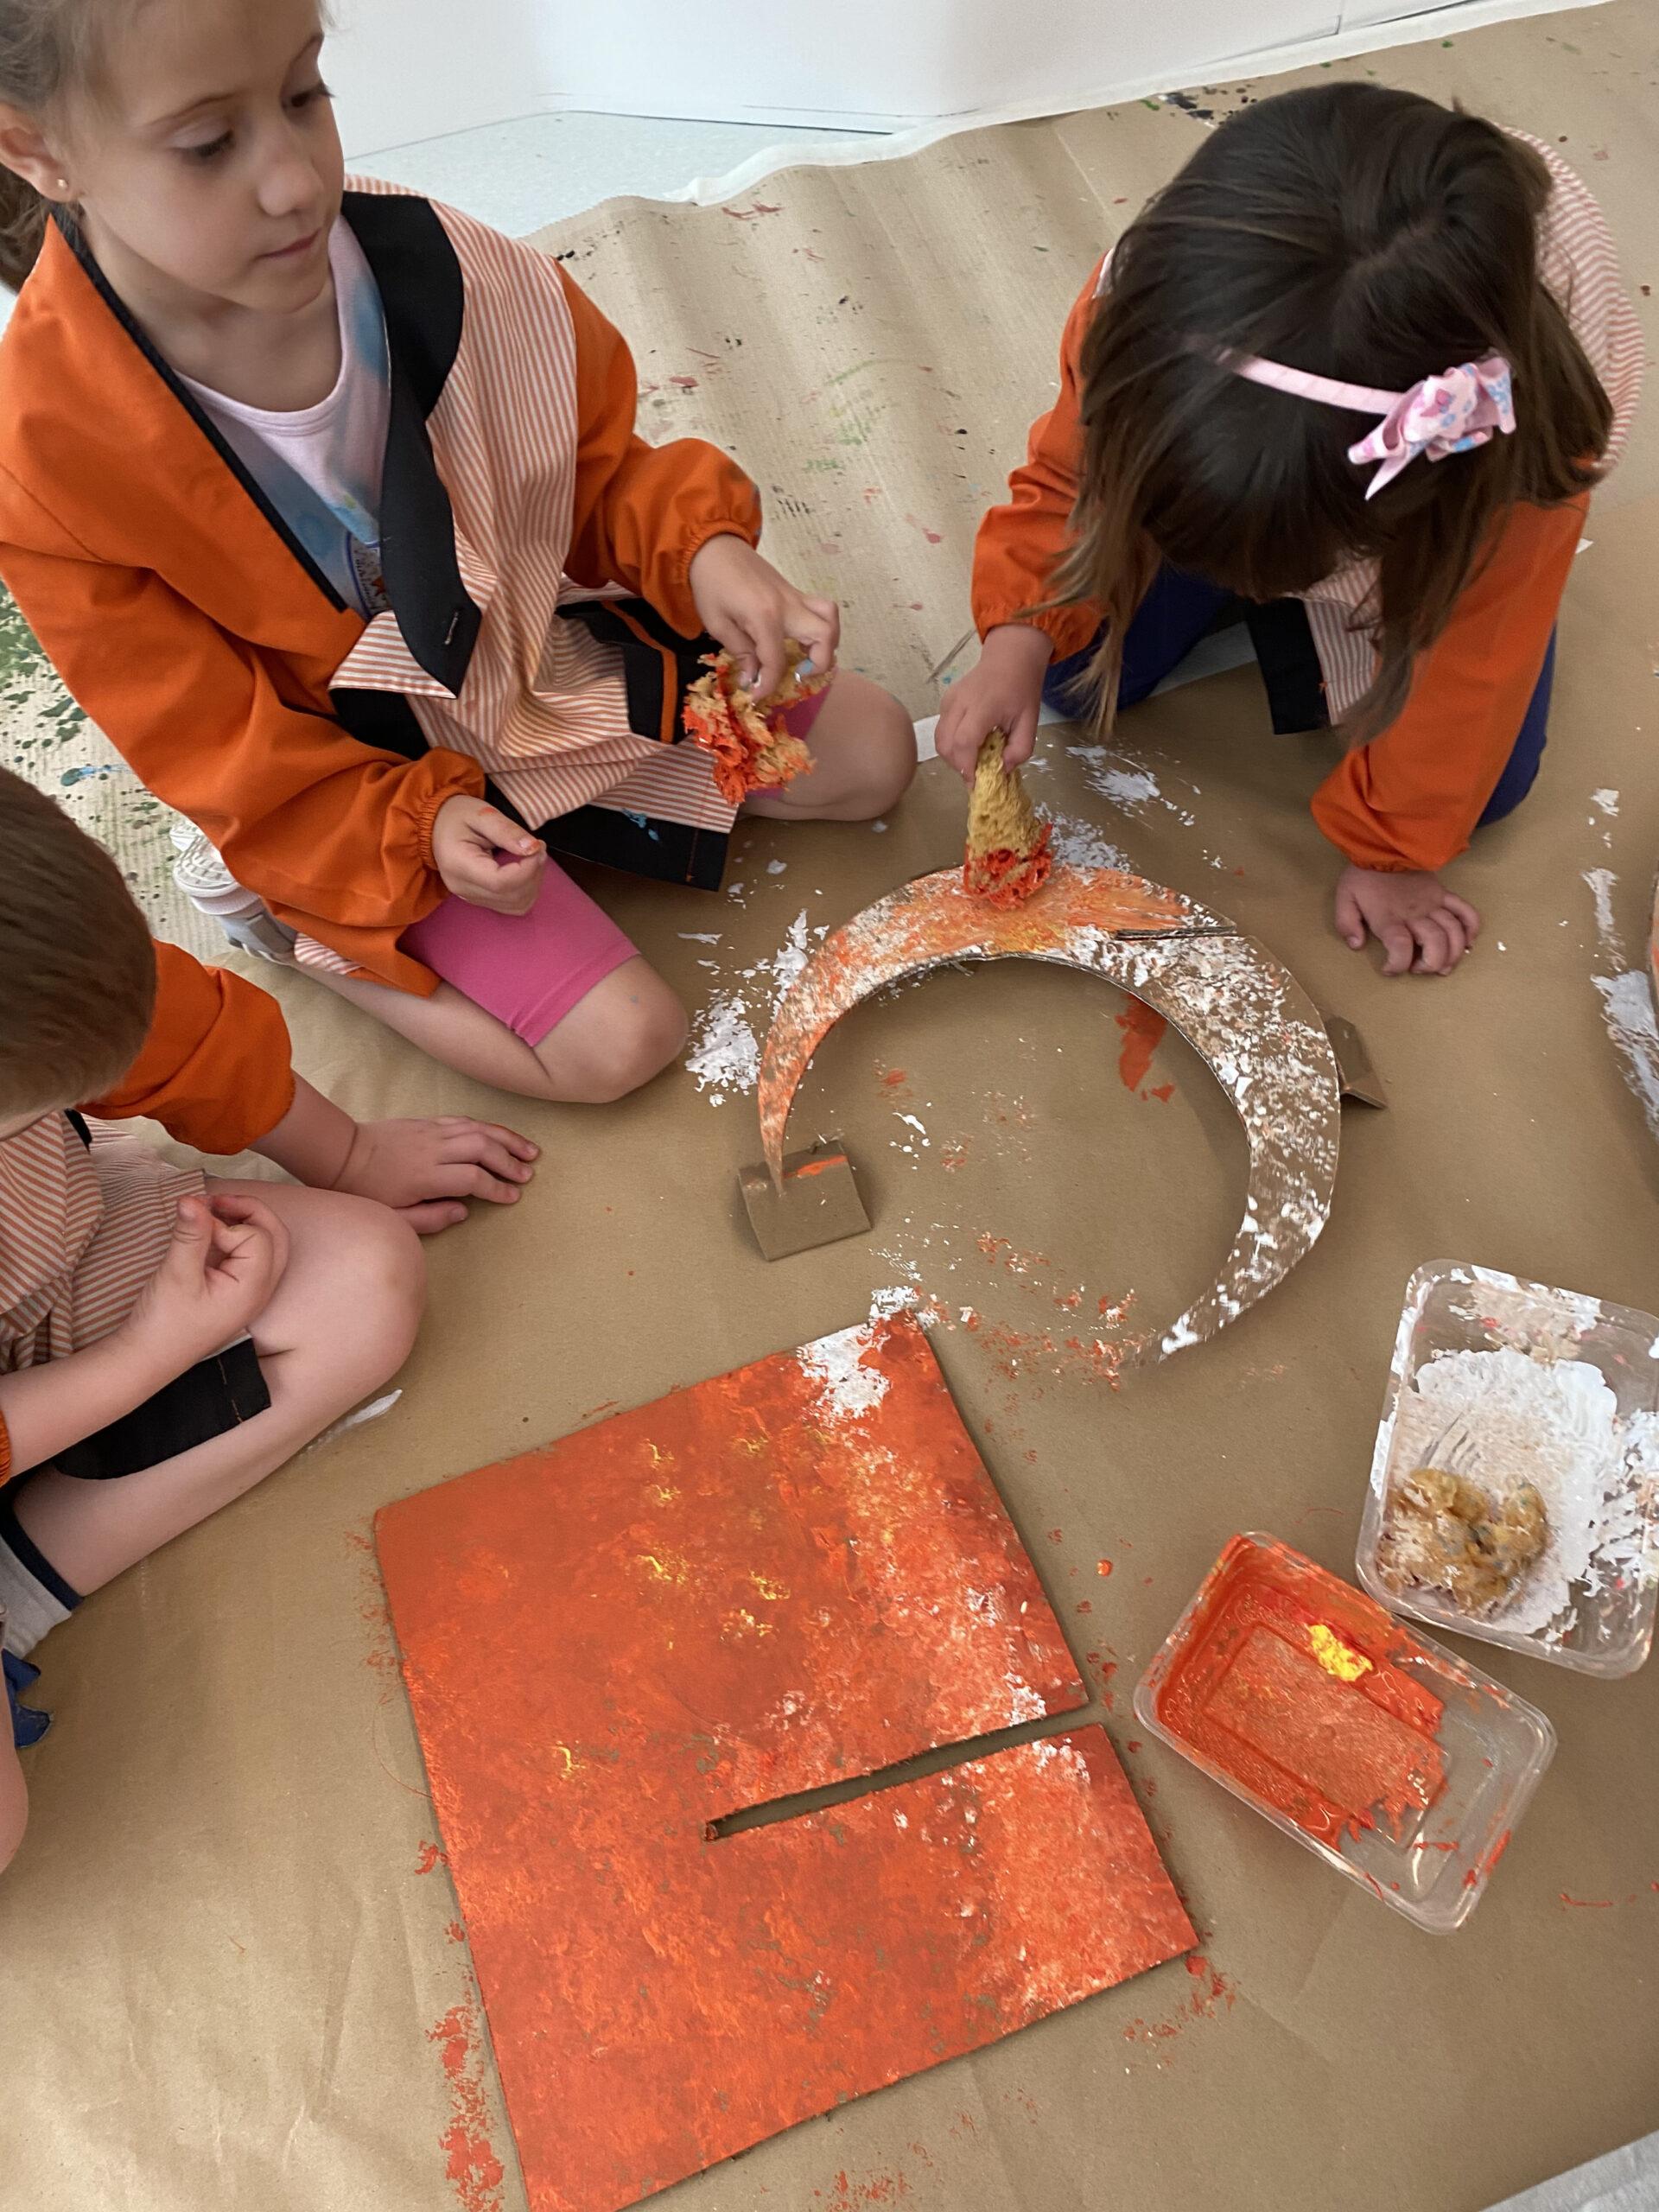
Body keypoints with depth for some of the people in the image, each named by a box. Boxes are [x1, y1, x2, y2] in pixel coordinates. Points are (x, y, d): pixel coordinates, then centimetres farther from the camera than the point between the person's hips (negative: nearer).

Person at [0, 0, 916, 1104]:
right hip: (348, 784, -4)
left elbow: (594, 462, -4)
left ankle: (566, 798, 8)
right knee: (619, 1040, -18)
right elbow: (212, 742, -15)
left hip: (543, 653, 5)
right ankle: (301, 922, 1)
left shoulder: (422, 261, -18)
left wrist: (700, 547, -23)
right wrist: (415, 827, -24)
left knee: (872, 751, 6)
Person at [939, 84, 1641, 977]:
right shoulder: (1146, 304, -38)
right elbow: (1069, 476, -19)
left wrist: (1390, 849, -18)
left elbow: (1465, 665, -28)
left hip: (1439, 526, -1)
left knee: (1480, 780, -10)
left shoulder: (1523, 411, -42)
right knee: (1071, 672, -11)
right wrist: (1019, 639, -36)